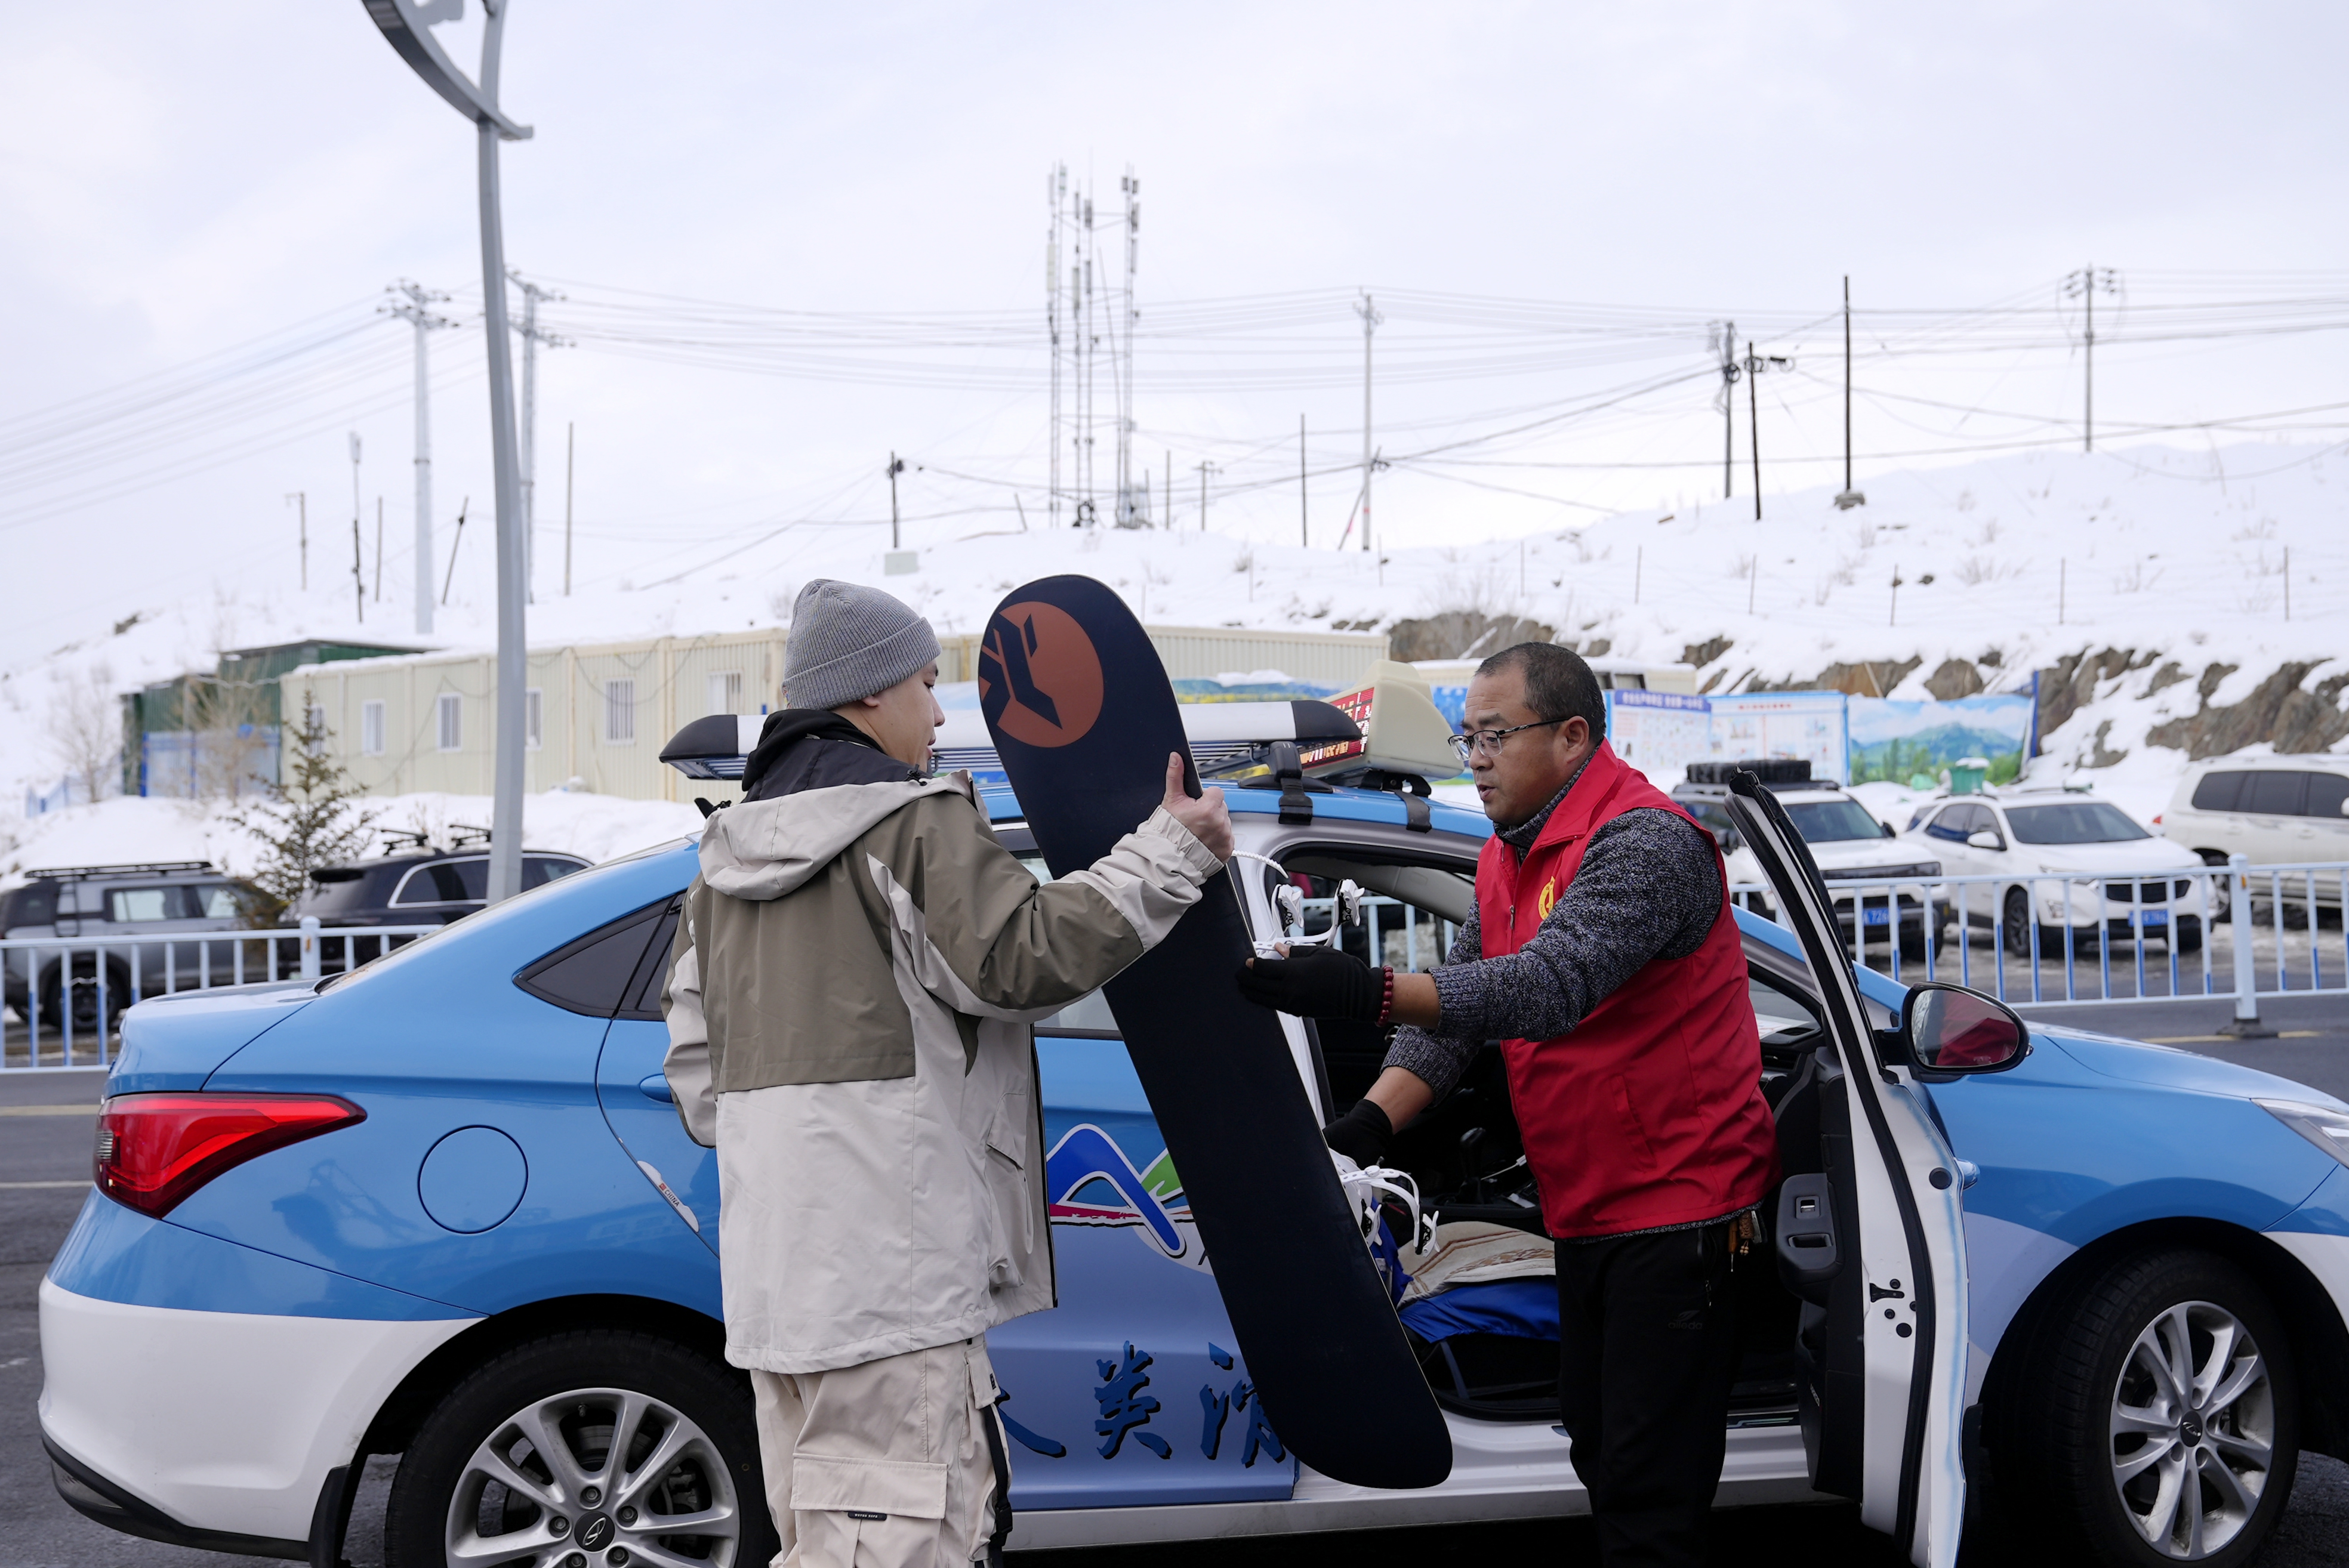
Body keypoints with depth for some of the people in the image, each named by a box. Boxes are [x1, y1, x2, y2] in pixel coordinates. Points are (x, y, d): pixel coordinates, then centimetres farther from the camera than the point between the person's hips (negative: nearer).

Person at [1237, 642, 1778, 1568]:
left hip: (1675, 1205, -9)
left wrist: (1370, 991, -46)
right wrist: (1368, 1126, -13)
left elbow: (1551, 987, -35)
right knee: (1599, 1457, 18)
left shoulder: (1644, 844, -20)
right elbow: (1454, 1012, 5)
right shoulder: (1510, 860, 11)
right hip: (1588, 1207, 10)